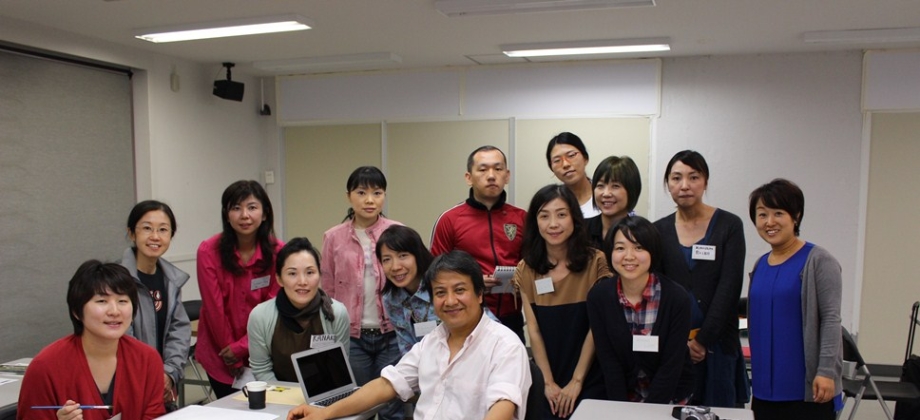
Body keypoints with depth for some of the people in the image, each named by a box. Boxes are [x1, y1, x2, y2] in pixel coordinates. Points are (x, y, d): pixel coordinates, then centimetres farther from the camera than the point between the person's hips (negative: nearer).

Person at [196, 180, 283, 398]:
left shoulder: (277, 252, -9)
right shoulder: (209, 251, -14)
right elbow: (215, 308, -11)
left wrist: (241, 347, -13)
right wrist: (231, 355, -6)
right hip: (220, 354, -1)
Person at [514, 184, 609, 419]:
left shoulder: (596, 262, -9)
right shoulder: (526, 270, 1)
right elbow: (533, 330, -2)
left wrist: (576, 382, -12)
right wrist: (549, 383, -9)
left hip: (589, 381, -2)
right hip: (547, 384, 2)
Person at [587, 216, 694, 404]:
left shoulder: (677, 298, -14)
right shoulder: (598, 296, -9)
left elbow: (671, 367, -12)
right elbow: (608, 361, -7)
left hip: (670, 398, -1)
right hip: (622, 397, 2)